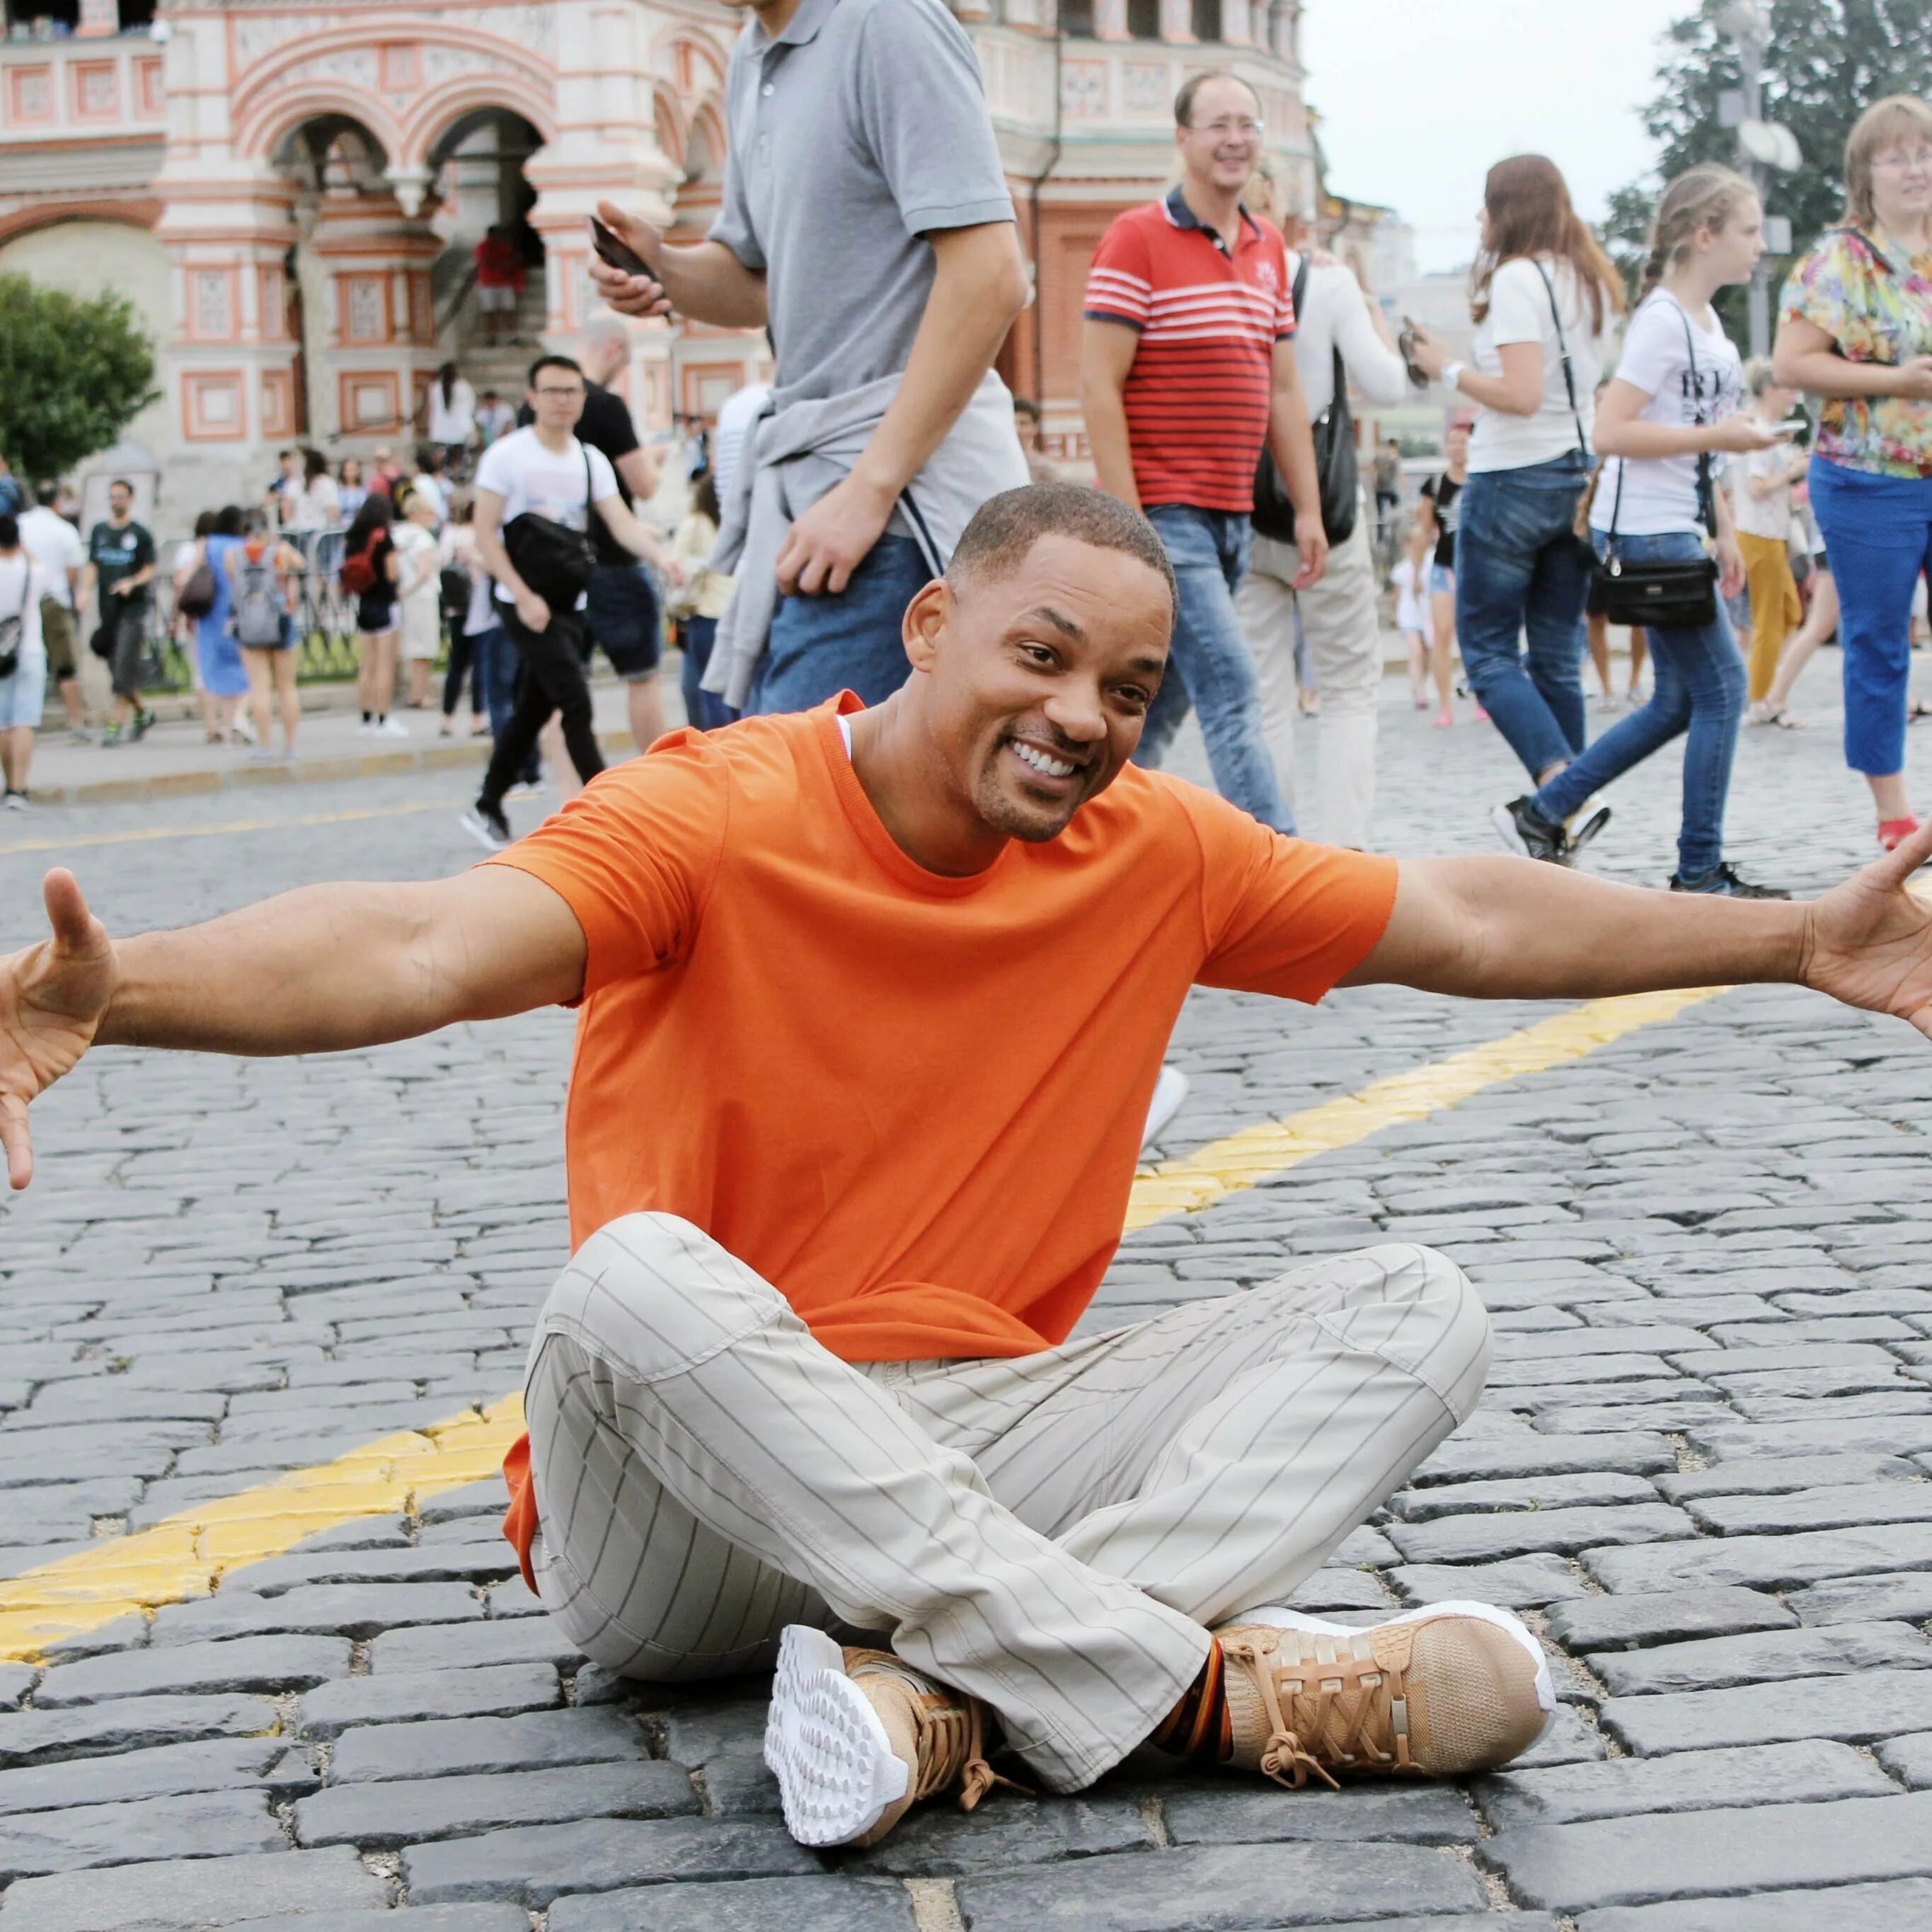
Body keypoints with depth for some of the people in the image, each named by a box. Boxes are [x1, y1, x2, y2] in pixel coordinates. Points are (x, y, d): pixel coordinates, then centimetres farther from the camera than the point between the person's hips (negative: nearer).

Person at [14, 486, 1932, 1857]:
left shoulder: (1155, 854, 4)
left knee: (1417, 1308, -10)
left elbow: (1472, 920, 12)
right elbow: (428, 944, -30)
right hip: (681, 1531, -5)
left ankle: (944, 1694, -33)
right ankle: (1206, 1680, -34)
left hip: (980, 1457, 5)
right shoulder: (712, 817, -12)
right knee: (636, 1276, -37)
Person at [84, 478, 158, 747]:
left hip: (133, 607, -5)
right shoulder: (99, 531, 13)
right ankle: (142, 713, 28)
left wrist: (132, 582, -22)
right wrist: (87, 590, -4)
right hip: (106, 607, 5)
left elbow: (150, 571, -3)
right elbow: (93, 565, 14)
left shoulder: (141, 534, -1)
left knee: (124, 667, -13)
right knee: (116, 667, 9)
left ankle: (118, 725, -14)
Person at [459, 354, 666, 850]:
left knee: (534, 709, 12)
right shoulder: (507, 455, -7)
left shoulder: (591, 460, 8)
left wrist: (659, 554, -23)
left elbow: (622, 522, -2)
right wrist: (524, 596, -18)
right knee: (577, 703, -14)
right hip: (525, 604, -6)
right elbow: (485, 533, -9)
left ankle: (487, 808, 25)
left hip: (570, 604, 6)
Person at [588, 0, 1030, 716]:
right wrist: (662, 269, 3)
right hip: (801, 470, 10)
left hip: (910, 477, -9)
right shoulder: (752, 61, 16)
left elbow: (990, 279, -21)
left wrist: (870, 488, -21)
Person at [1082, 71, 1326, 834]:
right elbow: (1098, 383, -11)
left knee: (1160, 704, 11)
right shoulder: (1137, 238, -7)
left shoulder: (1268, 248, 15)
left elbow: (1283, 389, 17)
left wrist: (1309, 509, 11)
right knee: (1233, 695, -13)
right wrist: (1125, 517, -17)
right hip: (1164, 514, -7)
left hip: (1231, 517, 7)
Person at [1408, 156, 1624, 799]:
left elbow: (1522, 395, -21)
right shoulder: (1590, 281, 12)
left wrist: (1448, 370, -8)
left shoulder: (1517, 277, -12)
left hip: (1515, 478, -8)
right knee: (1557, 656, 11)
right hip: (1581, 475, 8)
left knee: (1488, 652, -2)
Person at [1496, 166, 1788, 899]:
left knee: (1679, 701, 11)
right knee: (1721, 686, -7)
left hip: (1675, 528, 10)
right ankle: (1700, 872, 1)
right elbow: (1612, 431, -21)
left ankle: (1539, 815, 17)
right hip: (1644, 529, -10)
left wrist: (1724, 532, 20)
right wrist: (1720, 436, -19)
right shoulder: (1662, 319, -14)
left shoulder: (1707, 321, 16)